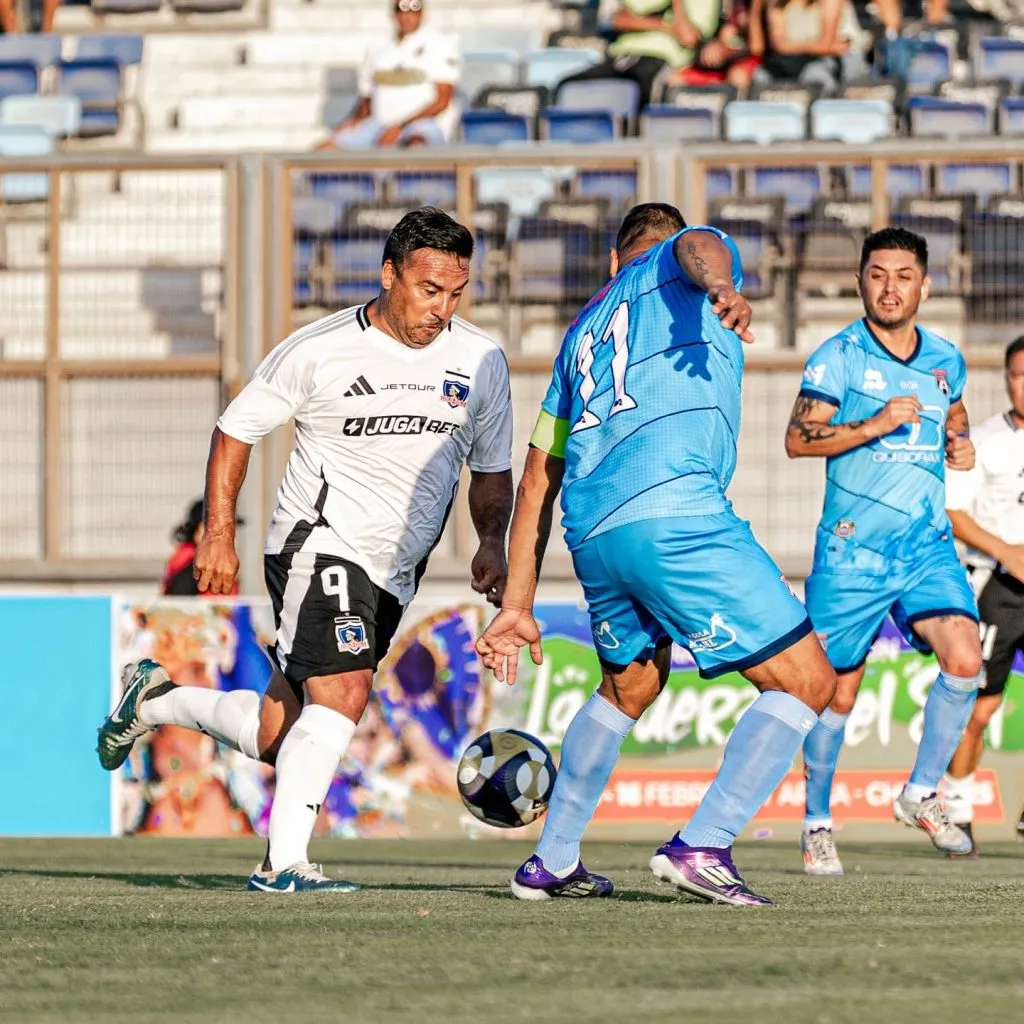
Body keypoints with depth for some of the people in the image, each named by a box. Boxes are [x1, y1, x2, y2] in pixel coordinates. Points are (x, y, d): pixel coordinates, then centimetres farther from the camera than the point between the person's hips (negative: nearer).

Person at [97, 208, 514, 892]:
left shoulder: (481, 361, 2)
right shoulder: (318, 351, -10)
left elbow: (493, 470, 15)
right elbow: (236, 431, 1)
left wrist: (491, 543, -3)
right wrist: (219, 535, -5)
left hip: (395, 572, 5)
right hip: (318, 545, -5)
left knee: (276, 736, 7)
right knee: (343, 694, -26)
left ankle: (157, 698, 32)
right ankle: (284, 863, -22)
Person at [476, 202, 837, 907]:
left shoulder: (584, 329, 32)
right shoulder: (680, 264, 17)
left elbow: (539, 478, 30)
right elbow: (700, 246, -12)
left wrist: (517, 605, 31)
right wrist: (721, 288, -36)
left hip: (590, 536, 7)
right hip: (676, 512, -7)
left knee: (630, 685, 31)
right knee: (807, 682, -2)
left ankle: (552, 863, 34)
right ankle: (702, 848, -11)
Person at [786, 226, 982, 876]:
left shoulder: (946, 360, 9)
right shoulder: (840, 357, -6)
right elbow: (798, 439, -11)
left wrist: (961, 446, 7)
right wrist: (874, 425, -21)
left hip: (928, 547, 3)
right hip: (852, 552, -3)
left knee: (965, 662, -17)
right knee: (836, 693, 2)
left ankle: (922, 794, 2)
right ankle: (817, 823, 21)